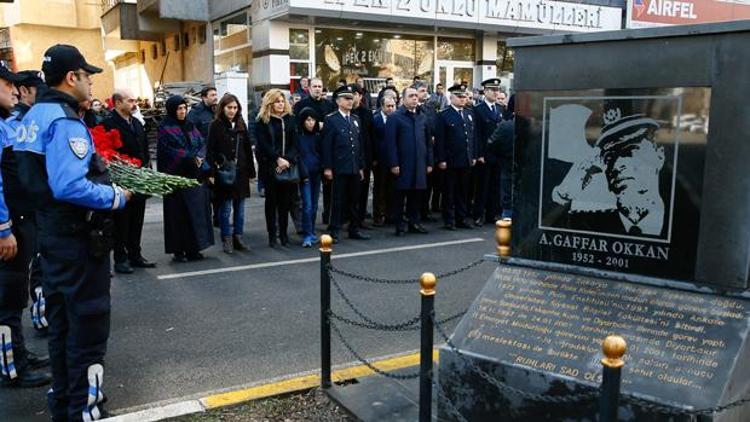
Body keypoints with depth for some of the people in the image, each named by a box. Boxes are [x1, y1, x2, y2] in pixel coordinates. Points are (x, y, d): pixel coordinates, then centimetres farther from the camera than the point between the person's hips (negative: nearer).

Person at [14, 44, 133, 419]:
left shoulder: (33, 116, 10)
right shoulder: (64, 121, -20)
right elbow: (70, 187, -30)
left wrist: (101, 171, 12)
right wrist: (116, 197, -17)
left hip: (52, 233, 10)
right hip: (78, 237, -10)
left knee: (61, 319, 18)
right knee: (87, 323, 1)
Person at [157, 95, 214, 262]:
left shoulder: (190, 126, 14)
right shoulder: (165, 129, -4)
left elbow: (202, 144, 10)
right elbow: (168, 151, -14)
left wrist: (199, 157, -10)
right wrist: (190, 158, -18)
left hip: (194, 175, 6)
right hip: (176, 176, -6)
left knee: (196, 212, 5)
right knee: (178, 215, -2)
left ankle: (193, 248, 13)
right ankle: (178, 250, 6)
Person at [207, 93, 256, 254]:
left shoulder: (241, 125, 10)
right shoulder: (216, 126, -3)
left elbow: (248, 149, 12)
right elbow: (210, 151, -7)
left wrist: (251, 171, 9)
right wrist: (212, 171, -16)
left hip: (241, 173, 5)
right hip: (224, 174, -4)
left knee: (240, 207, 9)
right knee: (226, 208, 2)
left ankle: (238, 237, 19)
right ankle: (226, 239, 11)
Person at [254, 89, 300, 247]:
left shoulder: (289, 119, 11)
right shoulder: (262, 121, 1)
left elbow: (294, 143, 5)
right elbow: (263, 144, -7)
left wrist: (288, 160, -10)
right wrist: (277, 159, -15)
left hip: (288, 166, 3)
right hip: (270, 167, -3)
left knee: (285, 201, 4)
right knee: (271, 201, 4)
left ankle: (283, 233, 13)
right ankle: (272, 234, 8)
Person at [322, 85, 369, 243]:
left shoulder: (356, 120, 14)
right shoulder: (331, 119, -4)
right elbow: (326, 145, -8)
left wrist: (361, 166, 12)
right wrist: (327, 167, -12)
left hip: (355, 168, 6)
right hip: (339, 168, -5)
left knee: (354, 200, 11)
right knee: (338, 200, -1)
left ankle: (354, 229, 20)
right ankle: (334, 231, 6)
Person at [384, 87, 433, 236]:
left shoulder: (422, 117, 13)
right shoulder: (395, 117, -3)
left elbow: (428, 142, 14)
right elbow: (391, 142, -9)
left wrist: (429, 162, 9)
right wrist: (393, 164, -14)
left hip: (419, 164, 5)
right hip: (402, 165, -5)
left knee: (417, 195, 9)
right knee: (400, 195, 2)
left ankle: (414, 223, 18)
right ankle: (399, 225, 10)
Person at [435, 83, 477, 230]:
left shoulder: (469, 114, 13)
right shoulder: (444, 115, -5)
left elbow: (472, 135, 15)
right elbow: (440, 140, -9)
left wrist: (474, 156, 10)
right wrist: (441, 160, -13)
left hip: (466, 160, 5)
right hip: (451, 161, -5)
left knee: (463, 191, 11)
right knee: (449, 192, 4)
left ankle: (461, 219, 20)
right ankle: (449, 220, 12)